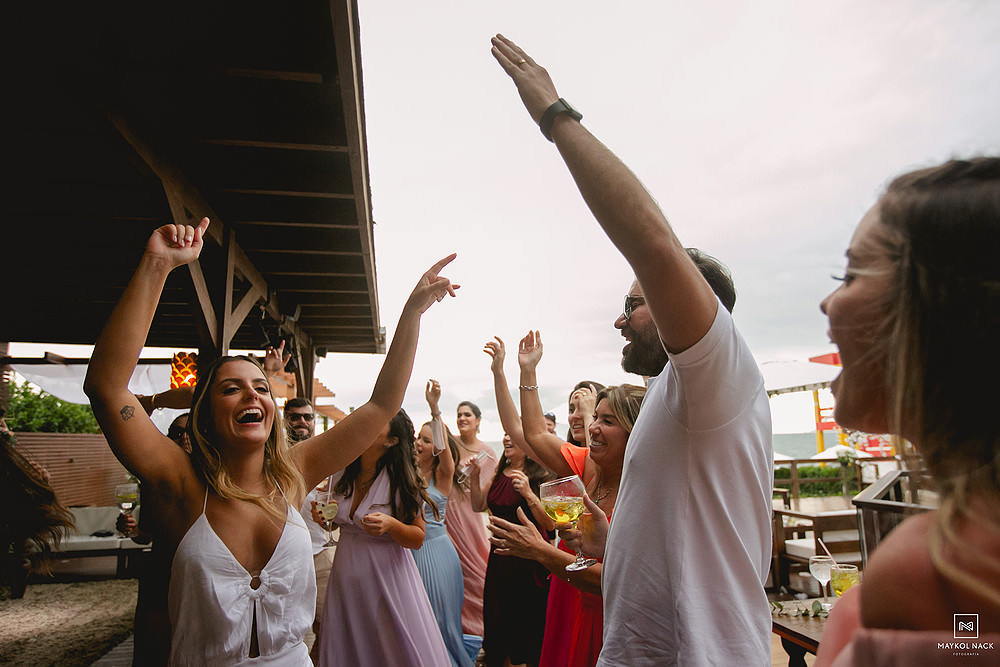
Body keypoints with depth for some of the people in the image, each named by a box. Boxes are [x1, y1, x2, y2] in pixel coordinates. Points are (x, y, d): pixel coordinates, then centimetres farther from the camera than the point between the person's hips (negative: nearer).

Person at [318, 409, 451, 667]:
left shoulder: (401, 481, -15)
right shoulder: (341, 474, -1)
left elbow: (417, 539, -11)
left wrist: (391, 525, -27)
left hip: (387, 576, -4)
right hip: (346, 575, 4)